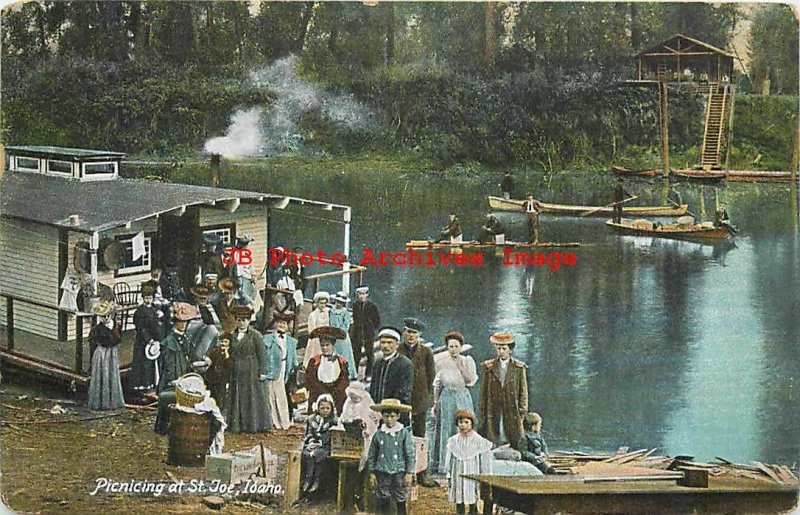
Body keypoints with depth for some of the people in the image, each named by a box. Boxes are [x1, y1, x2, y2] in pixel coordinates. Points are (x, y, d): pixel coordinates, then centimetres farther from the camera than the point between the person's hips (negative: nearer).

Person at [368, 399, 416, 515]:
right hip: (382, 473, 2)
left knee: (400, 501, 3)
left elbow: (411, 455, -2)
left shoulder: (404, 433, -4)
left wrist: (409, 473, -5)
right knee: (383, 501, 5)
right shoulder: (378, 434, 3)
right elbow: (371, 455, 10)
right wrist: (372, 473, 6)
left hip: (399, 472, -2)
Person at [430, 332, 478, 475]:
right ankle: (444, 465, 7)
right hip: (446, 397, 0)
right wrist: (435, 403, 8)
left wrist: (460, 366, -12)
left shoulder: (468, 360, 4)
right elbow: (437, 383, 10)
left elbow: (471, 380, -7)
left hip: (463, 396, 0)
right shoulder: (441, 361, 6)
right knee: (445, 431, 1)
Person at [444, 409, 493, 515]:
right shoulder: (453, 441, 7)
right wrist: (449, 478, 10)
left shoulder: (479, 441, -1)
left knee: (473, 503, -4)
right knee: (459, 503, 4)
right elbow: (449, 461, 12)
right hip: (457, 477, 3)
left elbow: (485, 462, 0)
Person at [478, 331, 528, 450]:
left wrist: (522, 413, -2)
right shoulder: (489, 367, 7)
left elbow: (523, 392, 5)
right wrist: (482, 413, 4)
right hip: (493, 412, 1)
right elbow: (484, 391, 9)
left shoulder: (519, 368, 5)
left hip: (512, 412, 0)